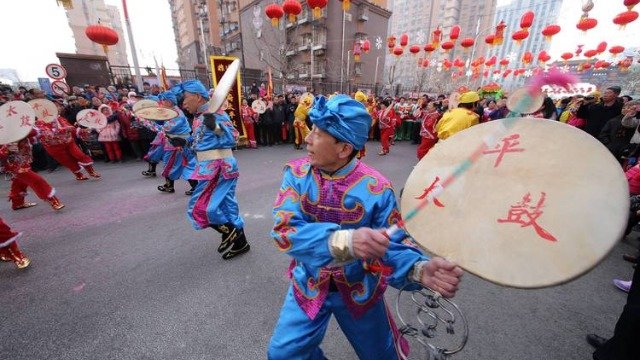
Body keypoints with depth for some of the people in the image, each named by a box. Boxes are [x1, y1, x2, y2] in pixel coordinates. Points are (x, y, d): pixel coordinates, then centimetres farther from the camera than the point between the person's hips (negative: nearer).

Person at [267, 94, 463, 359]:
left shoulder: (376, 188, -22)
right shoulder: (296, 173, -17)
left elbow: (391, 244, -18)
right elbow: (285, 230, -29)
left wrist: (419, 269, -40)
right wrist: (345, 240, -44)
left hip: (359, 290, 0)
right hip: (309, 285, 1)